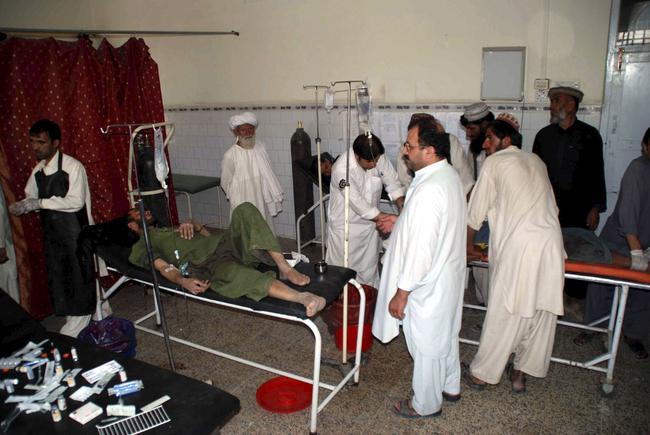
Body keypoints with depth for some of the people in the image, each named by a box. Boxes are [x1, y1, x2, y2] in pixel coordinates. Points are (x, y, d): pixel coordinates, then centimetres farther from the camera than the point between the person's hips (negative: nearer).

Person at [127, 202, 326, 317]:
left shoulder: (168, 229, 41)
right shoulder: (140, 248, 22)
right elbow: (163, 267, 0)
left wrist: (194, 225, 7)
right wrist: (183, 281, -20)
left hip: (222, 242, 7)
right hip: (206, 264, -7)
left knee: (244, 209, -20)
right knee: (236, 274, -41)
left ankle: (285, 268, -29)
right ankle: (301, 297, -53)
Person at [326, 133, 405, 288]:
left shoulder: (379, 159, -12)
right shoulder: (341, 169, -29)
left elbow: (393, 183, -1)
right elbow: (360, 206, -28)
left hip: (370, 224, 5)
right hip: (345, 227, -5)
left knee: (369, 270, 19)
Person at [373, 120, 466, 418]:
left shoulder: (428, 191, -31)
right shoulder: (449, 175, 0)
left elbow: (420, 250, -29)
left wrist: (401, 294, -20)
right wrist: (401, 223, 8)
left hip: (428, 284, -9)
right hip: (448, 274, 9)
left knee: (426, 345, 11)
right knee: (446, 333, 26)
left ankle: (426, 404, 33)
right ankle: (450, 386, 48)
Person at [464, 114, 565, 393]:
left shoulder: (494, 163, 4)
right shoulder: (536, 161, 20)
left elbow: (476, 212, 7)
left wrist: (469, 246, 20)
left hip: (518, 247, -6)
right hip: (552, 244, 6)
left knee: (504, 314, 3)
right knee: (540, 313, 13)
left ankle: (482, 374, 18)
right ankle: (521, 373, 27)